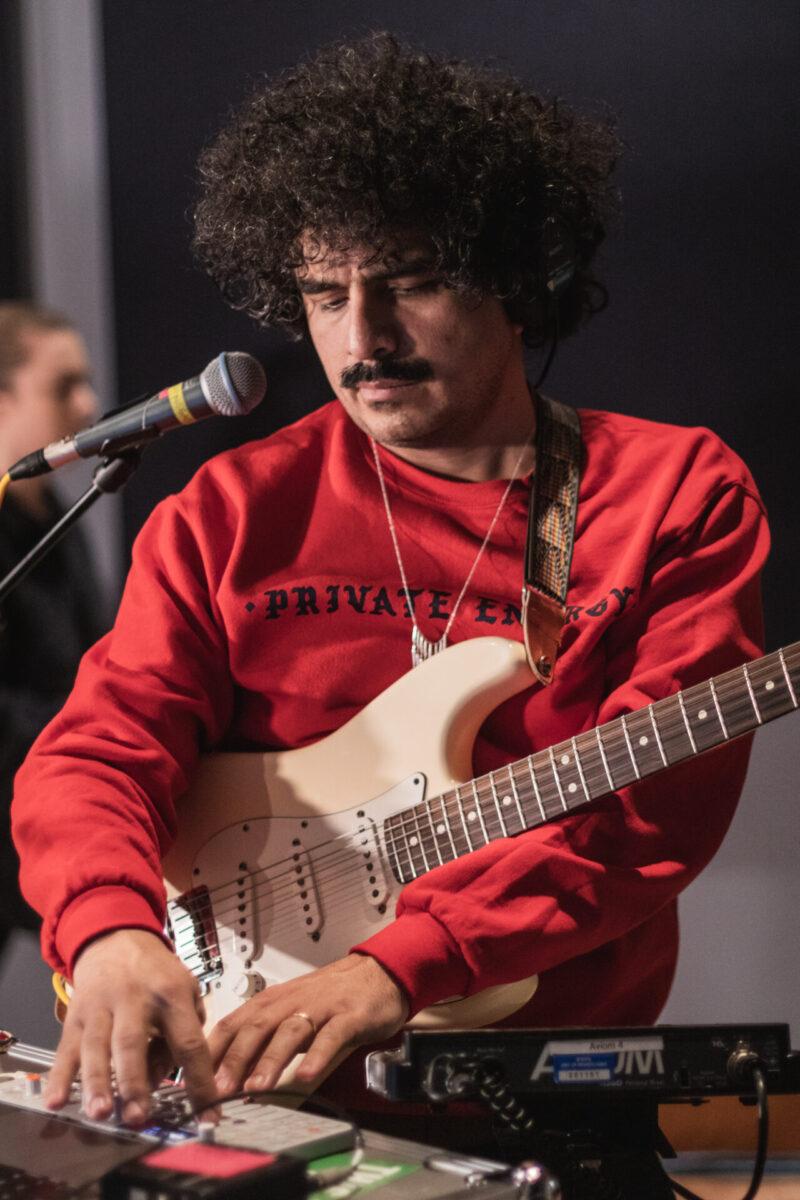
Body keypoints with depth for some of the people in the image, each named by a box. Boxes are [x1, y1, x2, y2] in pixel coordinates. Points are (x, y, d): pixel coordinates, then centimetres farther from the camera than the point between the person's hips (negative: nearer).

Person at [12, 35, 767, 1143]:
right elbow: (98, 751, 0)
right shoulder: (229, 515, 10)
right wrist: (112, 935, -23)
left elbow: (656, 800, -9)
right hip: (262, 1096, 2)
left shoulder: (680, 497, 3)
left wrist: (401, 965, -22)